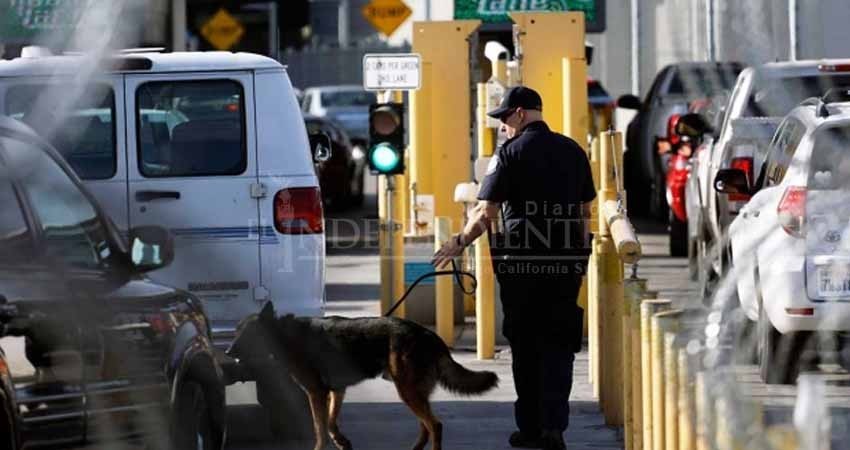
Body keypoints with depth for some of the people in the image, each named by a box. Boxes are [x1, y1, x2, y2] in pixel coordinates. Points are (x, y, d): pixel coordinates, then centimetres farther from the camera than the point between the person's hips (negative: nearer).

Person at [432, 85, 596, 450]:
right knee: (558, 345, 5)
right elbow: (585, 211, 12)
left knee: (525, 345, 7)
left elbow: (486, 212, -10)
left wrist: (459, 243, 5)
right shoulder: (573, 151, 8)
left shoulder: (510, 153, -8)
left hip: (521, 263, -3)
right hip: (567, 263, 4)